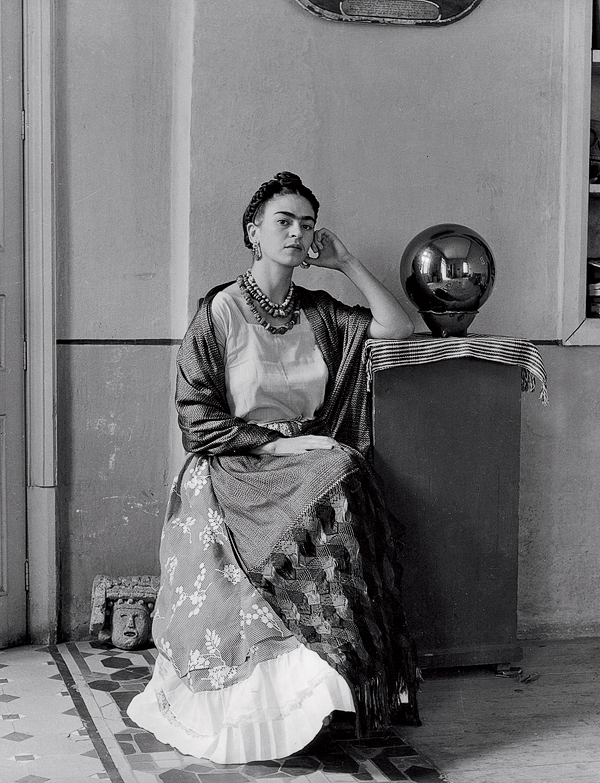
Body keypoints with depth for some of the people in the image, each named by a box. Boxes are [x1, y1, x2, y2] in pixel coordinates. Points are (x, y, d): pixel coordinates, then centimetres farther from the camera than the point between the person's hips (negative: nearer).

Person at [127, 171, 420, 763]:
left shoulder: (319, 313, 14)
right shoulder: (220, 310, 0)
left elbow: (398, 328, 11)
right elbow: (197, 419, -5)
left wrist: (346, 263, 9)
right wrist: (279, 443, -14)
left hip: (310, 464, 5)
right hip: (232, 469, -4)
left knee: (346, 476, -31)